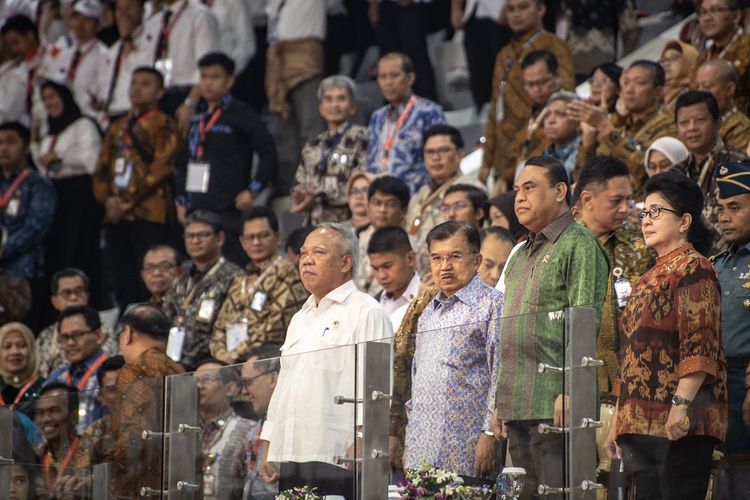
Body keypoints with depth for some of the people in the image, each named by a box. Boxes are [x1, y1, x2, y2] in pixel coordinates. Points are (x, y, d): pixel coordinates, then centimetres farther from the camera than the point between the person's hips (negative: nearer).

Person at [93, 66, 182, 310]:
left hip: (149, 215, -6)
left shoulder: (164, 126, 1)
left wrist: (128, 202, -13)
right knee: (122, 285, 5)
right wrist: (107, 199, -2)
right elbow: (102, 167, 17)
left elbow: (161, 168, -9)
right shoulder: (117, 128, 22)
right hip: (116, 216, 7)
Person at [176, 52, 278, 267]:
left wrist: (253, 190, -11)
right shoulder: (197, 117, 18)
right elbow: (184, 161, 23)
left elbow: (269, 152, -4)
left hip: (228, 211, -6)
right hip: (196, 211, 6)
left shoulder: (240, 114, 0)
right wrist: (181, 200, 13)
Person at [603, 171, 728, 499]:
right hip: (642, 421, 9)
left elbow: (700, 345, -15)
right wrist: (618, 419, 20)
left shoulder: (692, 268, -5)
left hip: (679, 425, -9)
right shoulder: (651, 278, 23)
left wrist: (680, 405, -23)